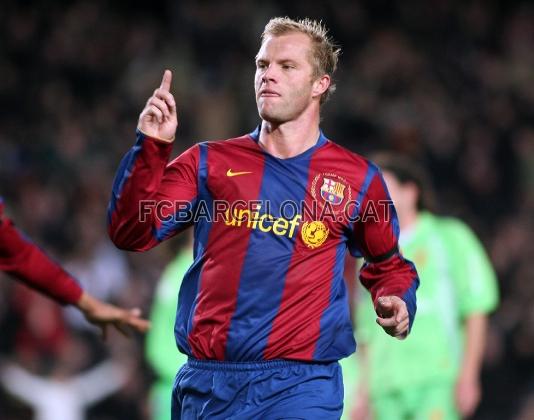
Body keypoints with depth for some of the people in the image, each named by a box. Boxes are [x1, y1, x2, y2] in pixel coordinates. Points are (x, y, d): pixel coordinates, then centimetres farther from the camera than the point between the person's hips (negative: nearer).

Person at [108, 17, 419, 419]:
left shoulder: (356, 178, 7)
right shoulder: (209, 163, 8)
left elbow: (388, 266, 21)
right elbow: (132, 233, 0)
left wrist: (397, 304, 0)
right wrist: (152, 147, -11)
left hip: (299, 385, -2)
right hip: (205, 383, 2)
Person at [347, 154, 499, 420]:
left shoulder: (449, 237, 5)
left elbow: (476, 311, 0)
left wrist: (468, 376, -8)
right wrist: (363, 393, 15)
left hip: (436, 381, -5)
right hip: (387, 388, 5)